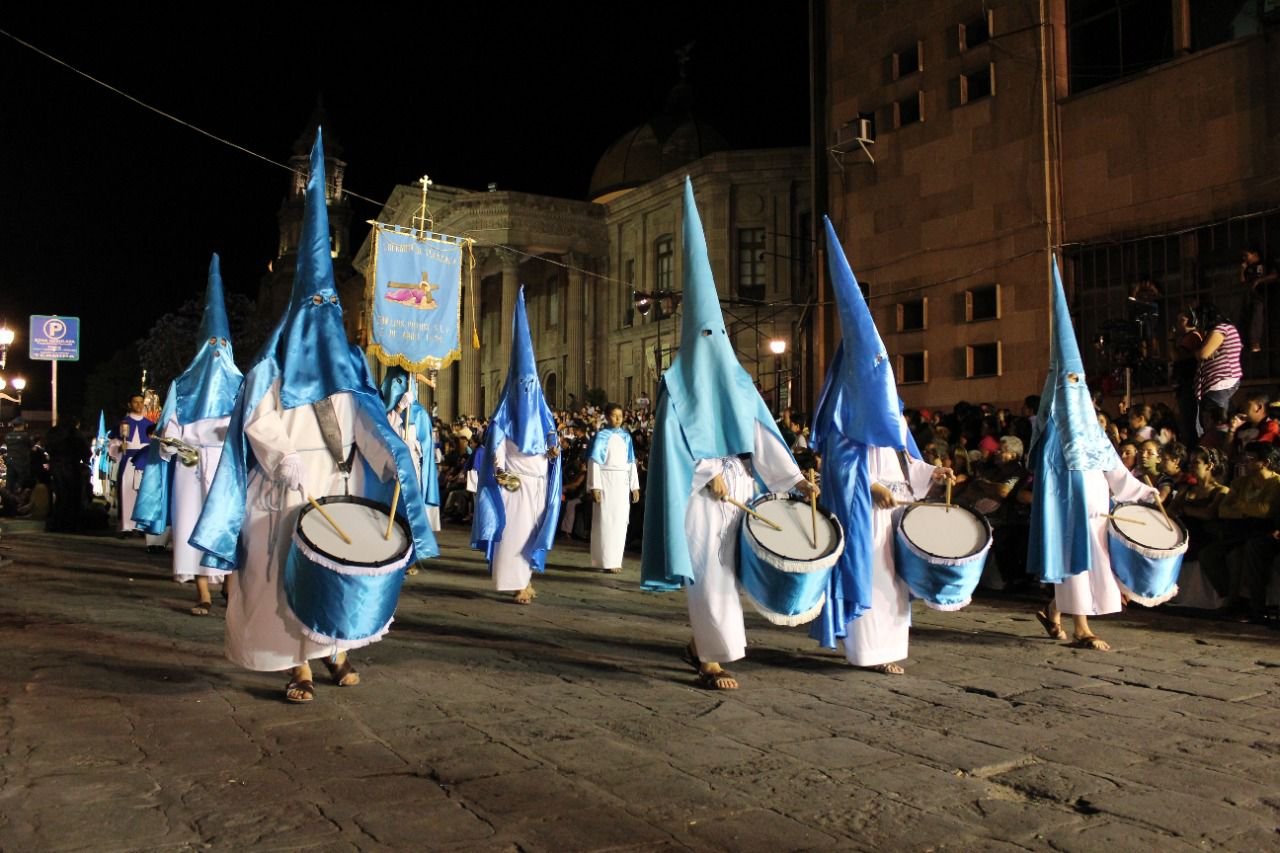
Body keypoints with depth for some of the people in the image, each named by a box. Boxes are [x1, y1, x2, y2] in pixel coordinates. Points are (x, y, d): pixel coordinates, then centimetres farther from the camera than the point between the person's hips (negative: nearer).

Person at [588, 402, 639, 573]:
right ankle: (607, 561, -1)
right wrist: (595, 486, -14)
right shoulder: (601, 436, -2)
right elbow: (594, 461, -7)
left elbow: (631, 462, 13)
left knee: (620, 521, 5)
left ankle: (616, 560, 13)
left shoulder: (626, 436, 11)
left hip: (622, 482, 5)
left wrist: (635, 486, 8)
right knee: (607, 520, -4)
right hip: (606, 481, -5)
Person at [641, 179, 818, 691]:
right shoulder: (678, 383, -2)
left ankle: (699, 644, 25)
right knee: (709, 574, -5)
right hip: (699, 494, -5)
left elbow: (760, 435, 5)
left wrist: (796, 479, -4)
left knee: (724, 571, 9)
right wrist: (709, 473, -18)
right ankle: (711, 661, 2)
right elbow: (675, 441, -8)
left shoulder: (736, 380, 12)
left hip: (736, 490, 5)